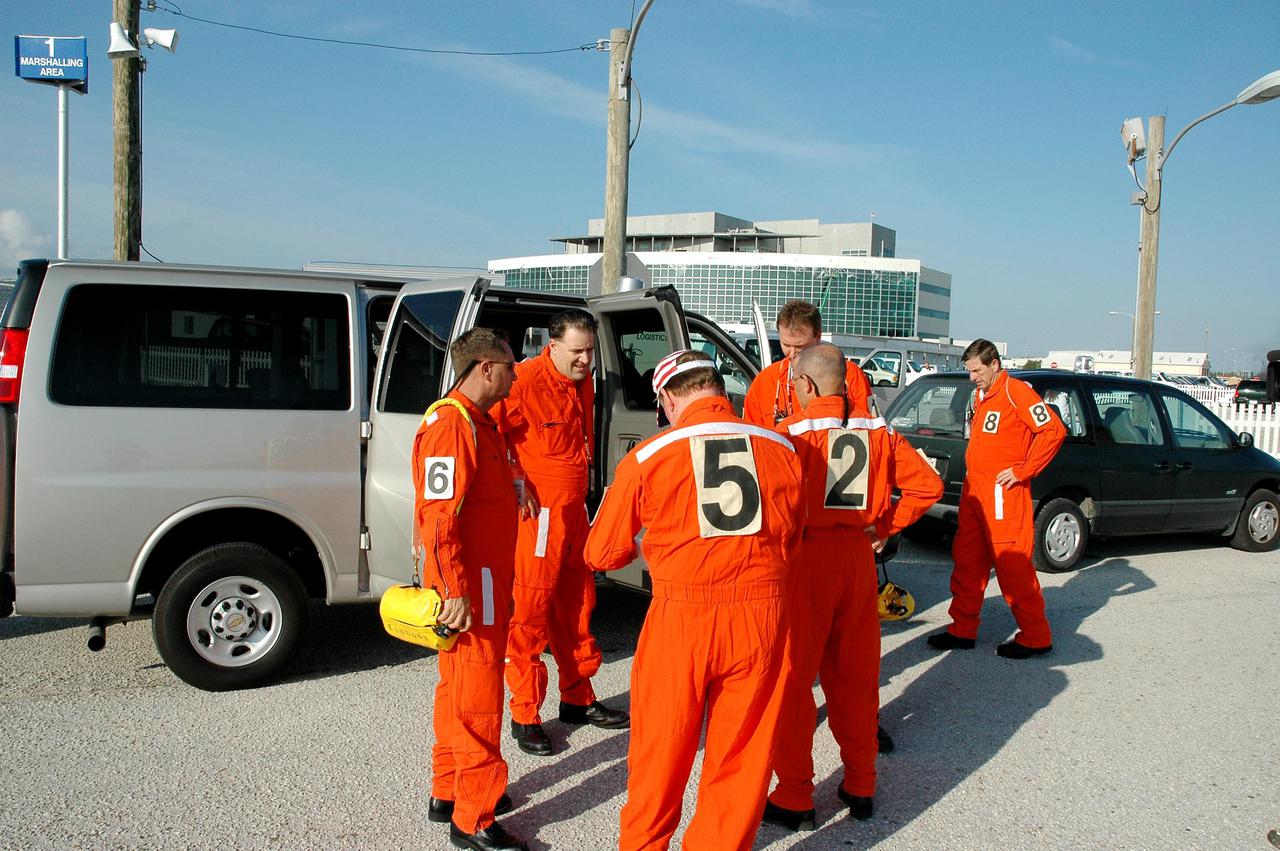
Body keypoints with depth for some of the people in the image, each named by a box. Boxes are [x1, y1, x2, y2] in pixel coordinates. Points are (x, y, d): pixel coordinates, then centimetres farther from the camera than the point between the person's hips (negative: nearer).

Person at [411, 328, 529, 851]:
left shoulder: (477, 422, 14)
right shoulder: (452, 425, -19)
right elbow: (439, 516, -25)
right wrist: (455, 593, -27)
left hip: (485, 579, 11)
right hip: (468, 588, -11)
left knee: (459, 688, 19)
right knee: (478, 696, -3)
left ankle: (448, 793, 33)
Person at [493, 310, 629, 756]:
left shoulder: (583, 383, 10)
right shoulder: (525, 380, -16)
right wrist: (514, 484, -19)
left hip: (574, 508, 8)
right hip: (537, 510, -8)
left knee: (576, 606, 17)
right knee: (530, 610, -3)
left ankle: (578, 699, 31)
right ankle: (525, 716, 9)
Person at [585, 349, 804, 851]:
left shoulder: (647, 458, -5)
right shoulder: (781, 448, 0)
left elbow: (602, 554, 3)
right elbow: (790, 537, 11)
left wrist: (637, 547, 24)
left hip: (681, 620, -1)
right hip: (762, 617, 2)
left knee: (662, 750, 17)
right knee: (742, 751, 16)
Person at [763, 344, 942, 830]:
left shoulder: (792, 433, -11)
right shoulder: (876, 431, 5)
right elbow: (927, 485, 7)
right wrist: (885, 527, 9)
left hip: (804, 557, -5)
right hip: (858, 556, 5)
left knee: (793, 678, 5)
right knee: (856, 674, 16)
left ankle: (794, 799, 12)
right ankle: (860, 787, 28)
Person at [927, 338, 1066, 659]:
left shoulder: (1015, 391, -11)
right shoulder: (980, 395, 17)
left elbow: (1053, 430, -18)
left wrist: (1022, 471, -17)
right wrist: (972, 471, 14)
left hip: (1003, 495, -9)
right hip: (974, 492, 9)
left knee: (1013, 566, -4)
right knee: (967, 562, 11)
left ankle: (1035, 638, 8)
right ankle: (963, 630, 20)